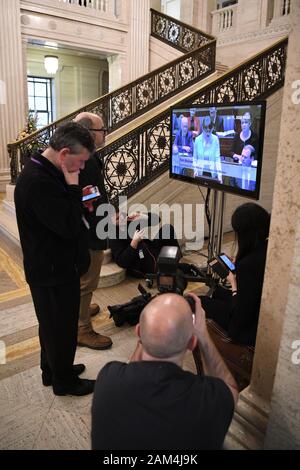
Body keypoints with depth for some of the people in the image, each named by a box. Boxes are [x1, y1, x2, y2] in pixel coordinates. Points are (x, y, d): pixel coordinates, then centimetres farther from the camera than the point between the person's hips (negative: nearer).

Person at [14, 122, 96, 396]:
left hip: (53, 266, 10)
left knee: (51, 323, 24)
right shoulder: (37, 181, -28)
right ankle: (64, 381, 31)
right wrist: (73, 186, -24)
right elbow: (69, 226, -29)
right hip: (53, 270, -10)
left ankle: (52, 370, 44)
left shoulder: (45, 172, 6)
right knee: (61, 327, 9)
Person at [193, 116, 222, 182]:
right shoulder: (197, 139, -5)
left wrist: (219, 174, -16)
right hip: (200, 172, 1)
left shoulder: (215, 139, -7)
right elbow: (195, 157, 1)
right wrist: (195, 169, -14)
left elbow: (217, 157, -8)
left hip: (212, 172, -1)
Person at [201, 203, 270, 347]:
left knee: (201, 302, 9)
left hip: (254, 330, -8)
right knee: (218, 292, 23)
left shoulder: (248, 265, -33)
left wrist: (234, 284, -8)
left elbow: (241, 318, -22)